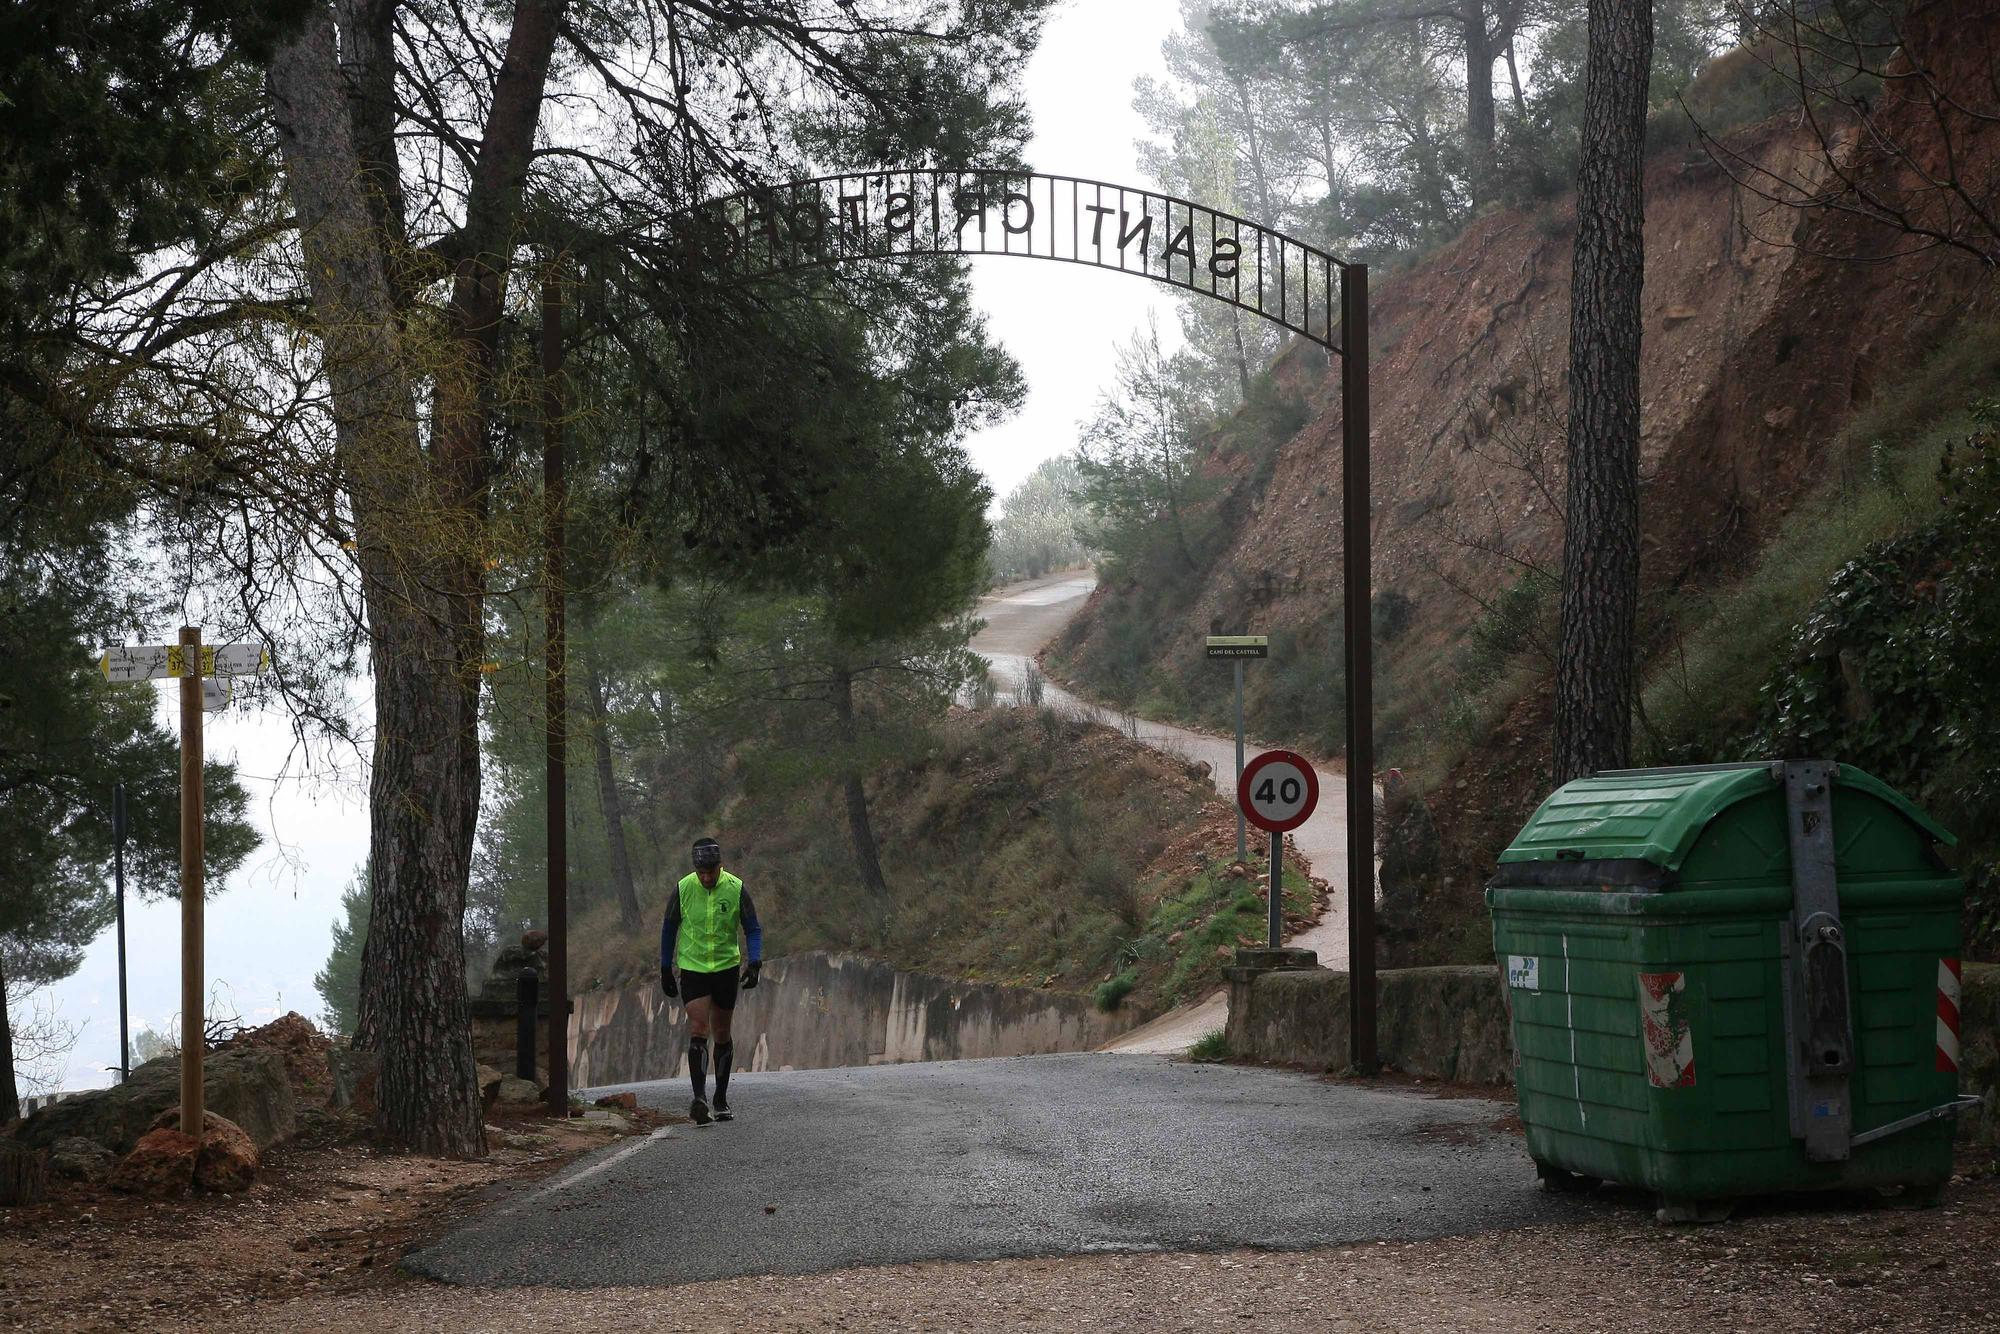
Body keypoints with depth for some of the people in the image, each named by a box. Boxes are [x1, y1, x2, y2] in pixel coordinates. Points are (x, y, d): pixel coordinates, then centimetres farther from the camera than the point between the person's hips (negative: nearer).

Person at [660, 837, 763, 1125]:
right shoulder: (684, 888, -9)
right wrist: (666, 969, 8)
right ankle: (699, 1097, -25)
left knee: (721, 1034, 10)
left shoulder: (736, 889, -8)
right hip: (692, 968, -1)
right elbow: (669, 928, 5)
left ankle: (721, 1099, 22)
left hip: (726, 968, 1)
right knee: (698, 1030, -16)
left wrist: (755, 963, -16)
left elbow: (753, 929, -2)